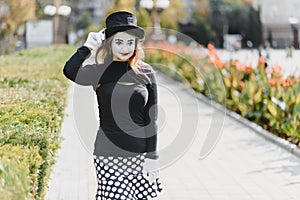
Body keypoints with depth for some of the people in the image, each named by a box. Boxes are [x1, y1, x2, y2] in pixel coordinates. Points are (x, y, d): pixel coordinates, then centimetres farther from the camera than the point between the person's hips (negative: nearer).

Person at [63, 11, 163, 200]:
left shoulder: (146, 73, 3)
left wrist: (152, 157, -1)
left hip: (140, 154, 1)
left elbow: (152, 118, 3)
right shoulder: (99, 72, 1)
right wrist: (88, 46, -17)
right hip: (109, 155, -1)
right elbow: (70, 71, -22)